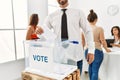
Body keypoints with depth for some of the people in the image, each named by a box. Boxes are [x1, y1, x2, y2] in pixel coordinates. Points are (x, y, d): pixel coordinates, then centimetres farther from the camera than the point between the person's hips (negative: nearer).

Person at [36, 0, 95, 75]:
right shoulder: (51, 16, 6)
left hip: (76, 56, -1)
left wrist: (91, 50, -3)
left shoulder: (78, 13, 4)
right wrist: (39, 31, -16)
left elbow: (88, 31, 4)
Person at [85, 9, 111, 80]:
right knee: (95, 70, 2)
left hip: (87, 51, 4)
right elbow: (103, 41, -8)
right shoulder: (99, 29, -11)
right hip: (97, 51, -4)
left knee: (90, 67, 24)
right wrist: (107, 49, 10)